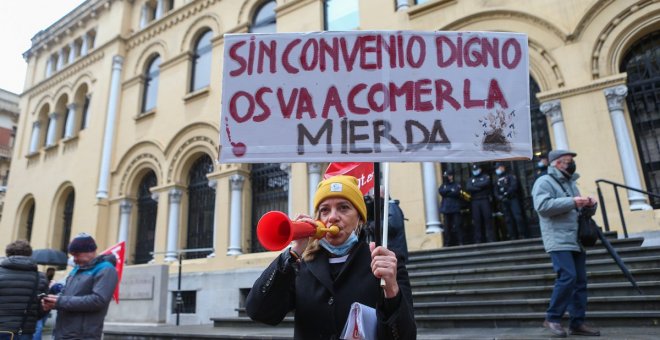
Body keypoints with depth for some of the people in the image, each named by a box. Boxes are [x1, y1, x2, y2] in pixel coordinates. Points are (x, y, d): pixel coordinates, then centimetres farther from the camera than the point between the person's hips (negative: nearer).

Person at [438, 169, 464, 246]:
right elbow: (440, 191, -5)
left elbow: (456, 193, -9)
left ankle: (460, 242, -3)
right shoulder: (443, 186, 16)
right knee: (447, 226, 1)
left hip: (455, 208, -2)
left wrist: (446, 193, -3)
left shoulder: (457, 185, 10)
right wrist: (450, 190, -7)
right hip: (446, 209, 2)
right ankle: (447, 243, 5)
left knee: (457, 225, -7)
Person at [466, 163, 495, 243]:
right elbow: (468, 188, -2)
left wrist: (475, 185, -4)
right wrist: (480, 187, -9)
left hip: (485, 200, -2)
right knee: (476, 221, -1)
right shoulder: (471, 180, 18)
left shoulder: (485, 177, 11)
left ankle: (491, 239, -3)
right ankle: (478, 241, 1)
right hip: (475, 202, 2)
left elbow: (486, 183, -11)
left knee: (488, 219, -5)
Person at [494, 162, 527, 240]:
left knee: (517, 216, -11)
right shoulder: (497, 180, 20)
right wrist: (500, 197, -7)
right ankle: (512, 236, 5)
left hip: (512, 199, -5)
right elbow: (496, 192, 13)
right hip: (503, 201, 5)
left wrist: (506, 193, -17)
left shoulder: (510, 176, 6)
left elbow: (514, 186, -8)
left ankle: (522, 234, -8)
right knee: (508, 219, 3)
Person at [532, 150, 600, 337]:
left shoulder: (570, 183, 24)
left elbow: (584, 211, 30)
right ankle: (552, 318, -2)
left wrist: (590, 205, 6)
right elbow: (542, 206, -21)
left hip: (576, 241, 9)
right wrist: (571, 202, -20)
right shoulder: (544, 182, -4)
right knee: (567, 277, -16)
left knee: (580, 281, 6)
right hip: (559, 241, -8)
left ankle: (577, 323, 13)